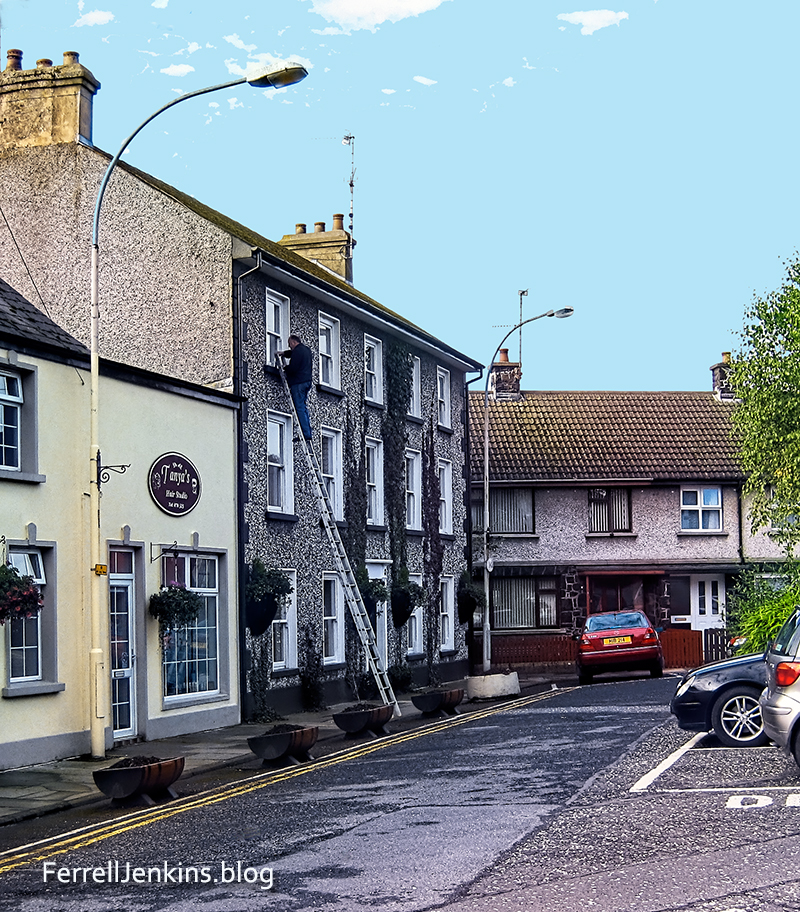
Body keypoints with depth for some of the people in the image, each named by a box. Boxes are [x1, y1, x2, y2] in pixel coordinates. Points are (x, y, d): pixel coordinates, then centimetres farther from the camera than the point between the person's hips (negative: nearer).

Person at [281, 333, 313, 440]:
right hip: (307, 381, 10)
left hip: (298, 382, -10)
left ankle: (305, 434, -15)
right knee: (303, 408, 13)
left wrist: (285, 368, 0)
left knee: (299, 408, -10)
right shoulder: (306, 350, 18)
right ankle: (308, 433, 9)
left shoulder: (298, 351, -12)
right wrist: (284, 353, 30)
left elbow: (292, 368, -18)